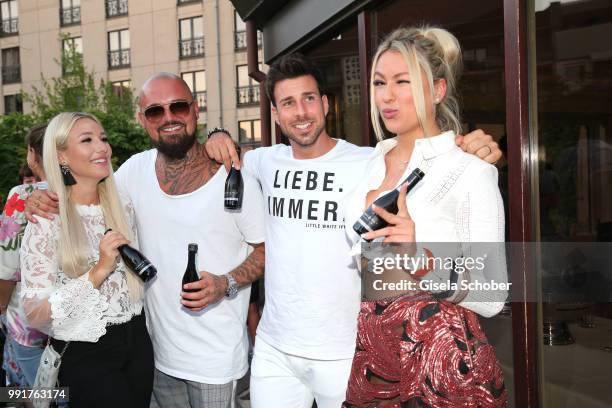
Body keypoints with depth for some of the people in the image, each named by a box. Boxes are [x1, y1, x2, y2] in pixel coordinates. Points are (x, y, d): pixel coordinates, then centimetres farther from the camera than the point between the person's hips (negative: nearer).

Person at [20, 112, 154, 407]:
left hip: (137, 342, 5)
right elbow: (35, 314, -19)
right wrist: (97, 273, -25)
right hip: (86, 357, -5)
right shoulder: (46, 222, -14)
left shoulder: (123, 208, 2)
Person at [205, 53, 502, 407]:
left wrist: (477, 154, -28)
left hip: (345, 353, -4)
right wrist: (219, 140, 1)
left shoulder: (371, 164, -13)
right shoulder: (268, 162, 2)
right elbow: (230, 156, 22)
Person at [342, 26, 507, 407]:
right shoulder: (371, 163, 4)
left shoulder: (472, 171, -12)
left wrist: (426, 260, -28)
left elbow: (492, 298, -14)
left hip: (447, 371, -5)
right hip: (371, 361, 5)